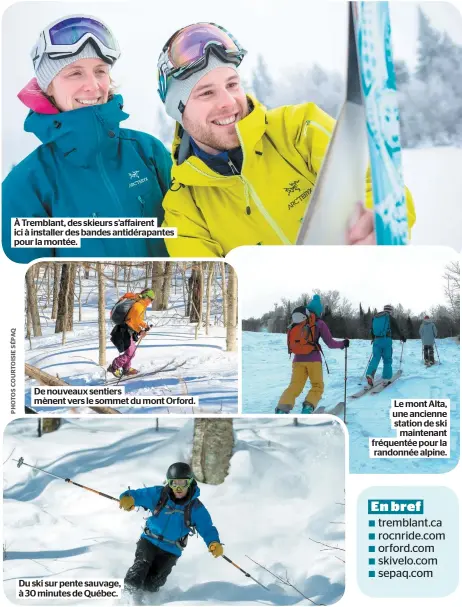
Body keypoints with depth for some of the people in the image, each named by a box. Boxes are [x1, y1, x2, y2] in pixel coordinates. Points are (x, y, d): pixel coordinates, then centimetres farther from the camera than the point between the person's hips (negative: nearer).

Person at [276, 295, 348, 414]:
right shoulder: (319, 323, 1)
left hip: (298, 359, 3)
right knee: (317, 386, 12)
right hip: (313, 359, -3)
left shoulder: (295, 322, 11)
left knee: (294, 386, 1)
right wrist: (343, 343, 20)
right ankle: (308, 407, -14)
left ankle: (282, 409, -23)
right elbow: (330, 343, 3)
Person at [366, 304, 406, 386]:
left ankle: (370, 374, -22)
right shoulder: (390, 318, 2)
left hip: (377, 340, 3)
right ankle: (386, 379, 6)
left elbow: (371, 329, 23)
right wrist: (402, 337, 22)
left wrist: (373, 338, 38)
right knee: (387, 359, 6)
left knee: (375, 358, 1)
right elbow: (397, 329, 6)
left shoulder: (375, 317, 15)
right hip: (387, 340, -3)